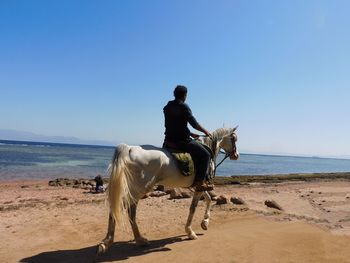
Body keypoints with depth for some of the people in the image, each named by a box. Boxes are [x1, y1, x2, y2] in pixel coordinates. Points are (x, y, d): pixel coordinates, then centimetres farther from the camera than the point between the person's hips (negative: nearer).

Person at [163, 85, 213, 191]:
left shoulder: (167, 107, 11)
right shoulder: (184, 107, -11)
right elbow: (194, 124, -13)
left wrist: (190, 134, 23)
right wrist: (205, 131, 5)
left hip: (168, 142, 8)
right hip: (182, 142, -8)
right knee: (205, 154, 2)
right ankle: (199, 182, -2)